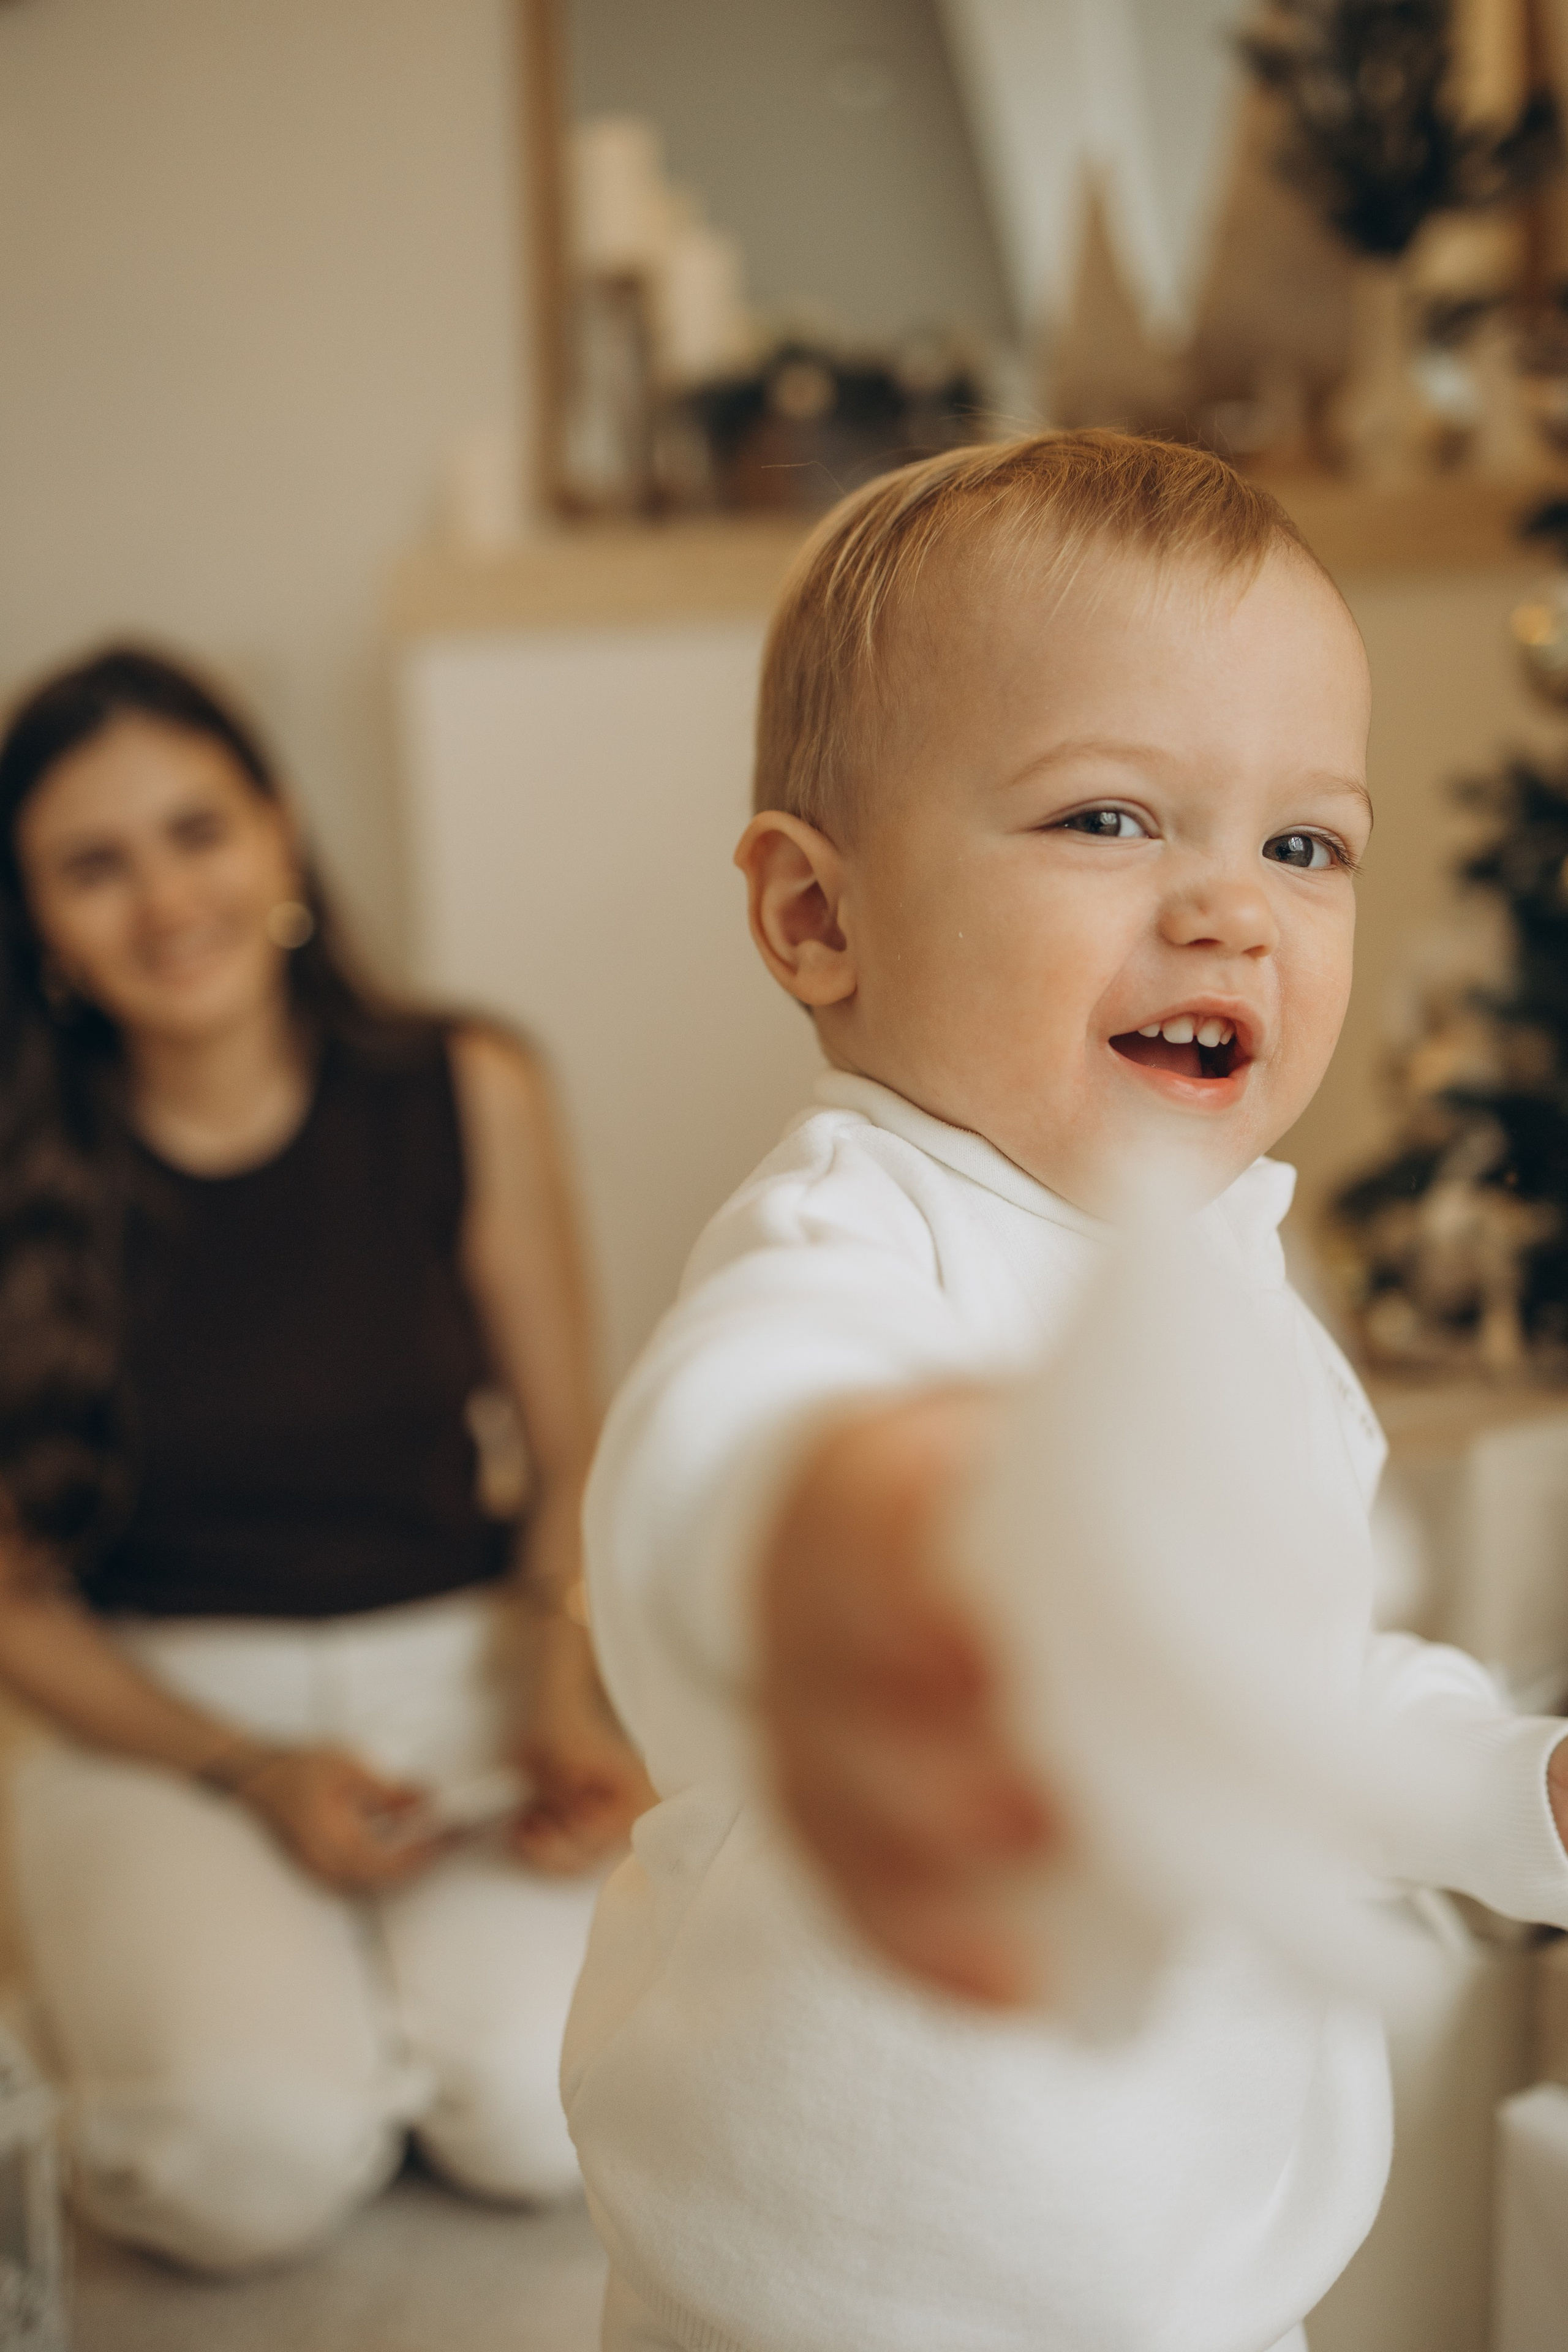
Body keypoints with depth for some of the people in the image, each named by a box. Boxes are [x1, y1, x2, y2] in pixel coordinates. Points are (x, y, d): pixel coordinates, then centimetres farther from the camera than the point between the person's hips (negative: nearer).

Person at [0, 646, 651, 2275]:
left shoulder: (467, 1099, -5)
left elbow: (573, 1460, 4)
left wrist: (567, 1696, -14)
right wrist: (252, 1772, -14)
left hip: (458, 1659, 1)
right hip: (156, 1708, -1)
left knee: (540, 2116, -22)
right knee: (257, 2165, -24)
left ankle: (423, 1949, 11)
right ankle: (195, 1960, 10)